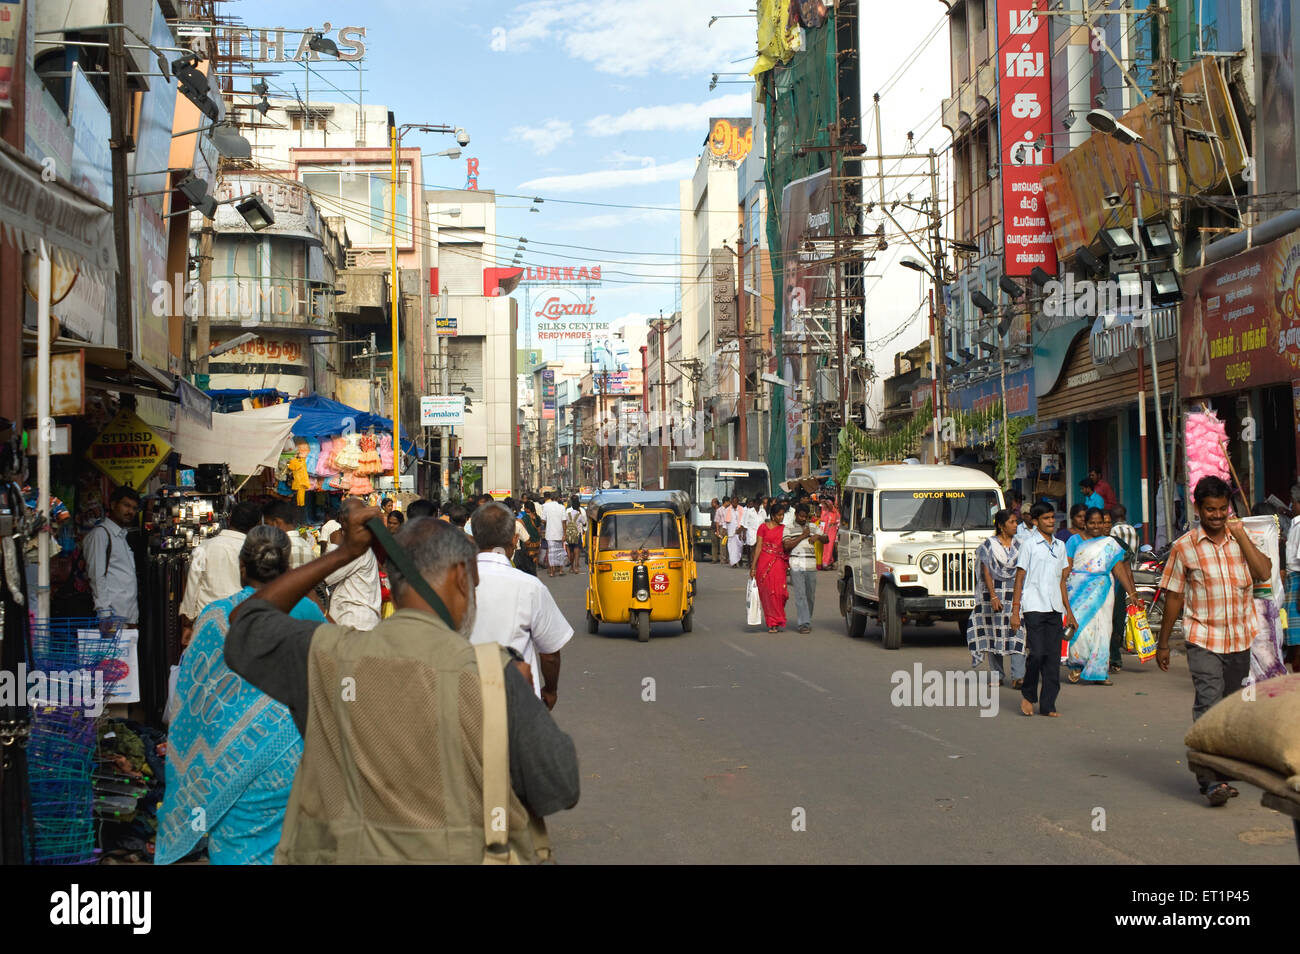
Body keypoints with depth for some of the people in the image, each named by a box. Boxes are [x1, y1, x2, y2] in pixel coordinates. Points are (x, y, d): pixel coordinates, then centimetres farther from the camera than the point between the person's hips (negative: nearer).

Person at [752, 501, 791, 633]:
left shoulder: (784, 528, 11)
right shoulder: (763, 527, 2)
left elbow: (787, 547, 15)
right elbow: (759, 547, 1)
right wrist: (753, 566, -3)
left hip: (778, 563, 2)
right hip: (764, 563, -2)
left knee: (779, 592, -7)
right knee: (767, 593, 0)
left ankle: (775, 622, 7)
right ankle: (772, 623, 9)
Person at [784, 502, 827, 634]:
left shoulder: (813, 527, 16)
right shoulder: (788, 528, 5)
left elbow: (826, 539, 17)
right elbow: (787, 545, -6)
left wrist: (818, 536, -5)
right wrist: (802, 536, -8)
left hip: (811, 565, 4)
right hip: (796, 565, -4)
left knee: (811, 596, 6)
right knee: (800, 595, -10)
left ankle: (807, 620, 21)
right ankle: (804, 623, -12)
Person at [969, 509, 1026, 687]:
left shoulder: (1020, 544, 8)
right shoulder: (989, 544, 0)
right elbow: (986, 572, -4)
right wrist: (993, 597, -13)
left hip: (1016, 592, 1)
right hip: (994, 592, -1)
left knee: (1017, 631, -10)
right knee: (994, 631, 4)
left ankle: (1018, 675, -15)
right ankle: (996, 674, 14)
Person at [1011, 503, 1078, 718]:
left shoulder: (1060, 546, 15)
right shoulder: (1029, 546, -1)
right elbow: (1019, 578, -1)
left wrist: (1068, 611, 19)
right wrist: (1015, 611, -6)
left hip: (1055, 609, 5)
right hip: (1034, 607, -5)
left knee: (1053, 657, 2)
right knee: (1037, 653, -11)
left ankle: (1048, 705, 6)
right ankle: (1028, 695, 10)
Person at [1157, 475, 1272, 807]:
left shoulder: (1241, 539, 6)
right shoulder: (1184, 547, -2)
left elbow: (1264, 573, -9)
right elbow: (1173, 596, 2)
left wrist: (1241, 534, -11)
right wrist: (1163, 643, 4)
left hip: (1240, 640, 4)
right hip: (1203, 640, -4)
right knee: (1208, 705, -16)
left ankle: (1219, 772, 23)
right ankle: (1210, 780, -19)